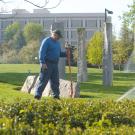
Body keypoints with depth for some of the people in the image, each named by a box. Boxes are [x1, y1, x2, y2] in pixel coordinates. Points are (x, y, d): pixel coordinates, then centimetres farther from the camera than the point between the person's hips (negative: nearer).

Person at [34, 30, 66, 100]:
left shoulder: (57, 43, 18)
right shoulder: (46, 41, -8)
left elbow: (59, 53, 25)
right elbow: (41, 52, -16)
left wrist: (66, 53, 6)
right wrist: (42, 63, -25)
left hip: (55, 64, 8)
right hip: (47, 64, -8)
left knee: (55, 81, 9)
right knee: (43, 80, -11)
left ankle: (56, 95, 16)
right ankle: (37, 95, -11)